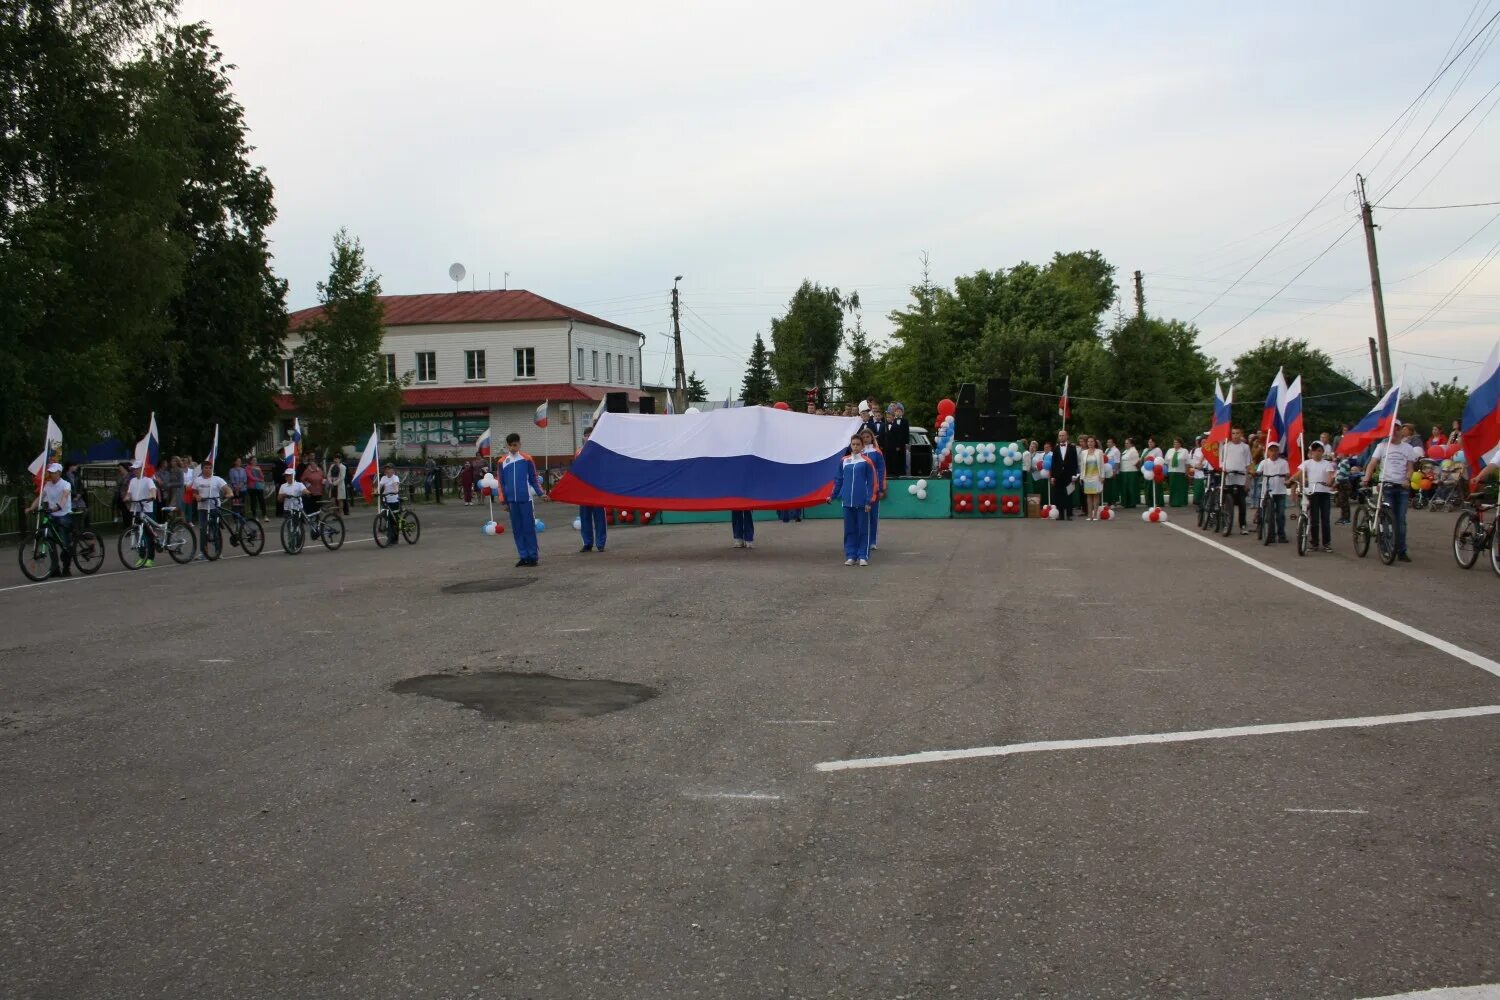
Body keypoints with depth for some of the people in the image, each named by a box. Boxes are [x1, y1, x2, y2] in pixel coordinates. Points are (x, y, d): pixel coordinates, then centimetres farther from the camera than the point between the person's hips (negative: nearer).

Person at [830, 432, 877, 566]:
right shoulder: (844, 461, 7)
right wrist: (833, 496, 15)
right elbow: (838, 480, 14)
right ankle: (851, 556, 14)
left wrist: (869, 501, -9)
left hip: (862, 502, -3)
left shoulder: (867, 461, -3)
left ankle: (863, 556, 7)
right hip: (847, 501, 3)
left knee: (863, 529, 2)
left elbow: (872, 482, -4)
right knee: (849, 529, 7)